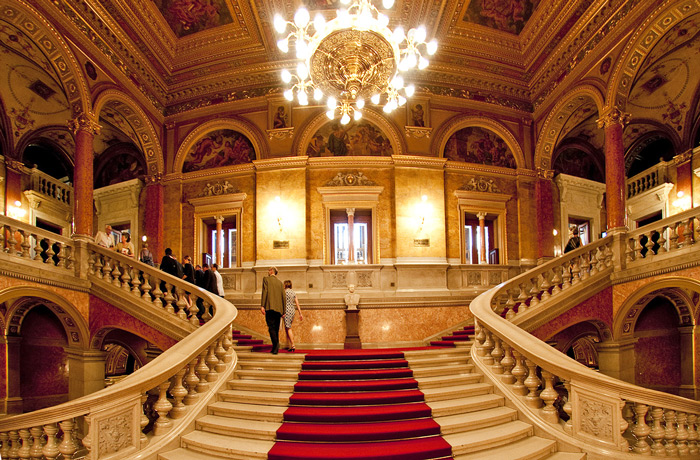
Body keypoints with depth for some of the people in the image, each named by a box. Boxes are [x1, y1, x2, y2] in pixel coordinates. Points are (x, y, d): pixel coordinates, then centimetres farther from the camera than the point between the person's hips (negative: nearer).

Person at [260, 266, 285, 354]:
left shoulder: (266, 279, 5)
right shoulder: (280, 282, 18)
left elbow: (265, 292, -8)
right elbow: (283, 296, 13)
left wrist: (262, 305, -12)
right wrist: (283, 311, 14)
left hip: (270, 307, -5)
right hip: (278, 309, 5)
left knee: (271, 327, -7)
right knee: (276, 329, 10)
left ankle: (276, 344, -25)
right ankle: (275, 348, 10)